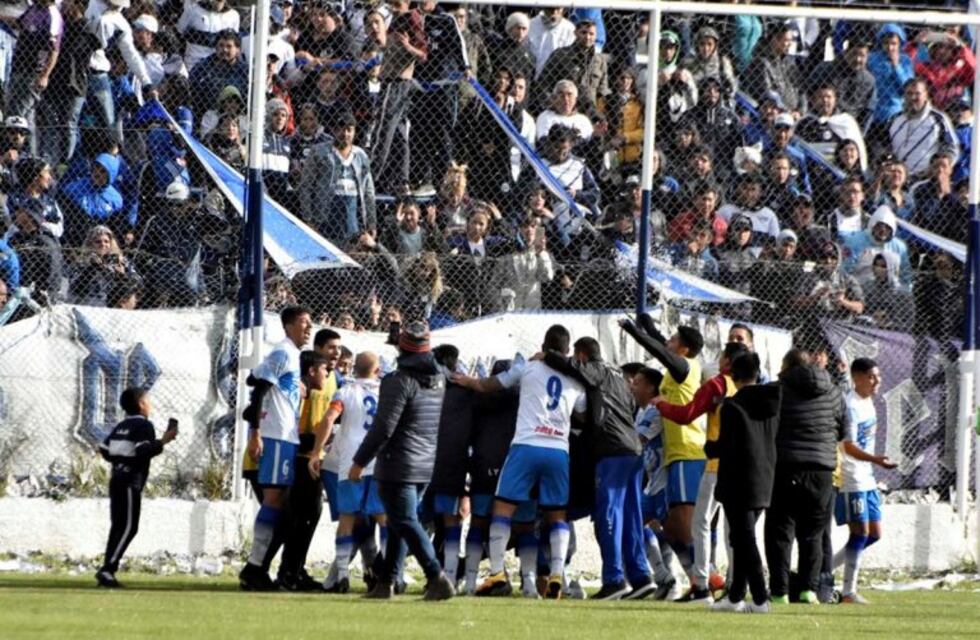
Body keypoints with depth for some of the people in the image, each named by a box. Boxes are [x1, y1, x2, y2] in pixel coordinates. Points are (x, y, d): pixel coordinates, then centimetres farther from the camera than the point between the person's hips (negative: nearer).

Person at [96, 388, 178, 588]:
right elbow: (143, 451, -20)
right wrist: (163, 442, -14)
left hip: (116, 479, 9)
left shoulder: (121, 426, 17)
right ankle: (107, 569, -19)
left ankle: (108, 570, 8)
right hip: (131, 483, -9)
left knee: (118, 526, 11)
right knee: (128, 527, -9)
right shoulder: (144, 426, -7)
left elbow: (104, 450, 15)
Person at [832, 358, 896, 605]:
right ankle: (849, 592, -2)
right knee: (860, 532, -8)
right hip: (851, 480, -9)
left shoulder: (868, 402, 12)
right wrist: (875, 459, -38)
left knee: (874, 533, 9)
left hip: (867, 479, 9)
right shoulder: (850, 406, -17)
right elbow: (849, 447, -24)